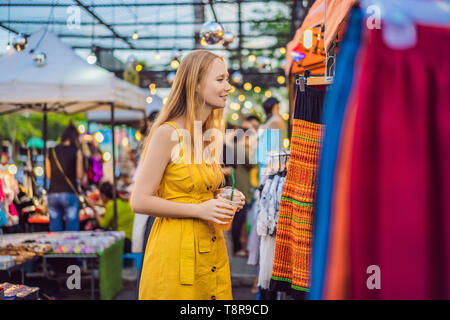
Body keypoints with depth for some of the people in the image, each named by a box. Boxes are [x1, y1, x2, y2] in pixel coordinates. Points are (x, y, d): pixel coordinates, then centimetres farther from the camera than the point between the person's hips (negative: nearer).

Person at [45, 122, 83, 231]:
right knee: (72, 229, -1)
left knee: (54, 230, 7)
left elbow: (48, 175, 11)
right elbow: (80, 175, -2)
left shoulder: (51, 152, 9)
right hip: (69, 193, -4)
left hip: (53, 194, 4)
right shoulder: (76, 151, -2)